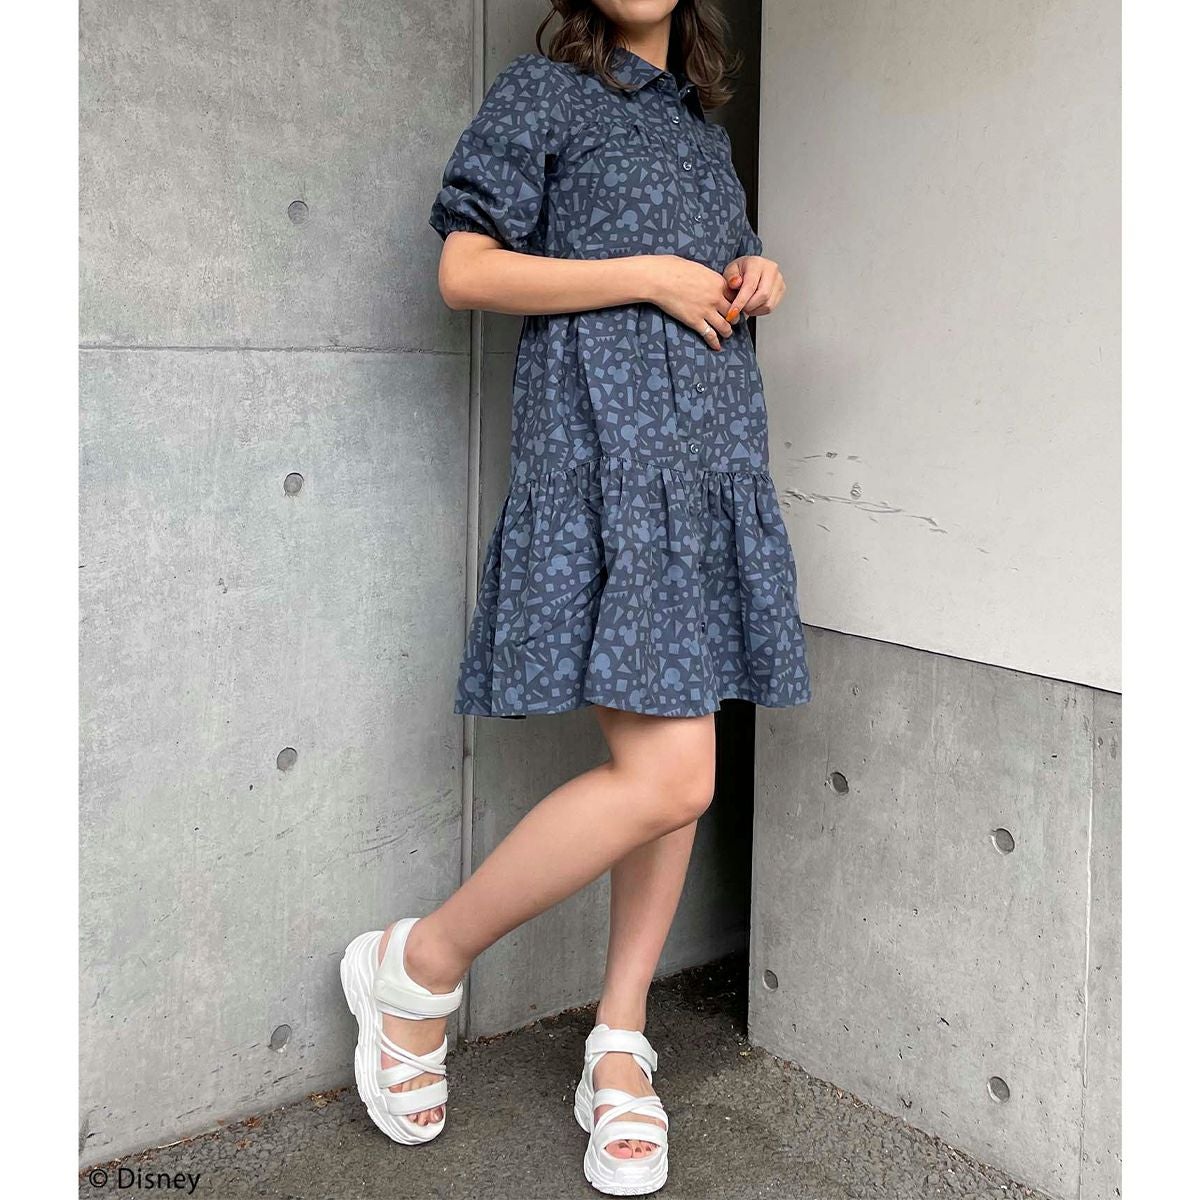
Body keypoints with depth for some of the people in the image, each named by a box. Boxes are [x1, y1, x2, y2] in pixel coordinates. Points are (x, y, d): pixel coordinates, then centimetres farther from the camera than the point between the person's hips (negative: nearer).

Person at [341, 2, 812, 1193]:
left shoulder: (703, 123, 24)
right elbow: (465, 271, -6)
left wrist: (757, 278, 10)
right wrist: (650, 274, -9)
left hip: (713, 447, 8)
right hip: (604, 446, -8)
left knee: (673, 766, 4)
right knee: (668, 775, -17)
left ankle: (618, 1051, 15)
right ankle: (418, 967, 1)